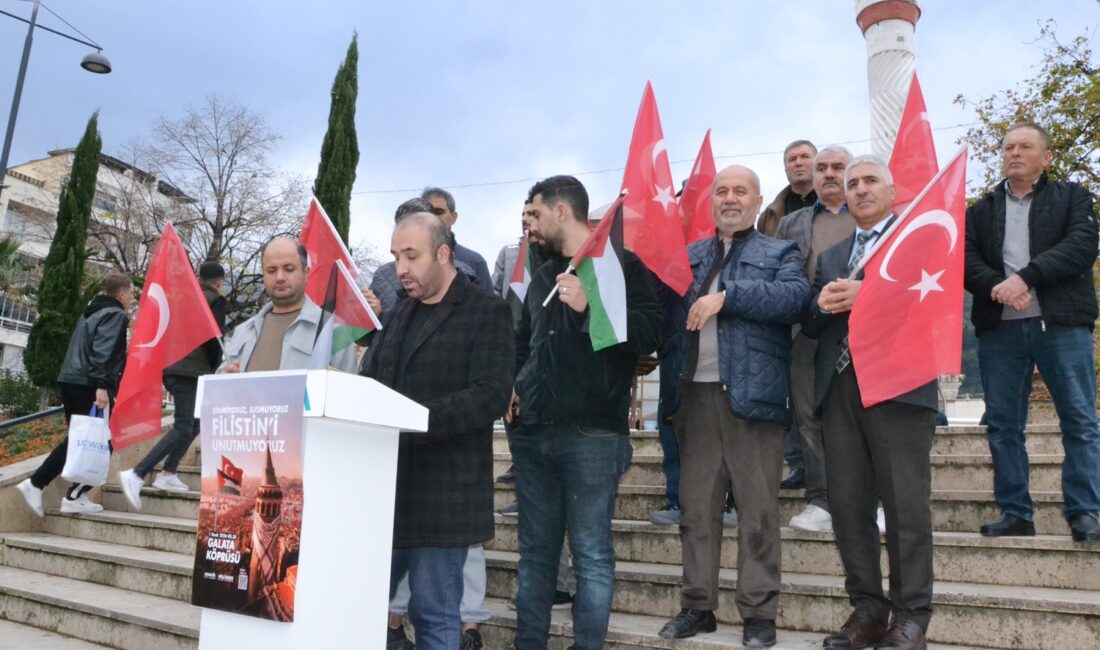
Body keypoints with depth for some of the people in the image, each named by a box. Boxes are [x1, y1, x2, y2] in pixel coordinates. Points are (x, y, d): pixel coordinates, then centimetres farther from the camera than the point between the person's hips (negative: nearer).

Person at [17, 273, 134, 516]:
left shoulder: (90, 313, 23)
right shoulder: (115, 314, -6)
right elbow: (104, 351, -20)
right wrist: (102, 385, -26)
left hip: (69, 380, 9)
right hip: (89, 385, -9)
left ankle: (35, 484, 9)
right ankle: (76, 496, 0)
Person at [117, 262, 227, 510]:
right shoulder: (216, 300, -3)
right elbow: (213, 338, -12)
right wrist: (215, 367, 2)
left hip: (170, 367, 8)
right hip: (192, 370, -8)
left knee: (193, 423, 19)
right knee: (183, 429, -9)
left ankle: (168, 474, 14)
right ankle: (136, 475, -21)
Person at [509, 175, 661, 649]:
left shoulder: (620, 263, 0)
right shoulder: (543, 276, 21)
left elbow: (649, 332, -12)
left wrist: (589, 308, -21)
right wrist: (513, 385, 14)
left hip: (592, 433, -7)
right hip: (532, 432, 7)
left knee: (591, 554, 0)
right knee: (535, 551, 12)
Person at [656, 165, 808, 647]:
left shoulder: (780, 253, 9)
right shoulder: (687, 256, 20)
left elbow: (795, 297, -12)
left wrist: (726, 296, -16)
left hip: (753, 395, -3)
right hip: (696, 395, 4)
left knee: (758, 511, 2)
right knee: (696, 508, 8)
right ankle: (697, 606, 19)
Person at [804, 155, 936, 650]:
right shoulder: (829, 257, 22)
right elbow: (810, 326, 13)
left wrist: (869, 294, -17)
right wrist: (823, 305, -8)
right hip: (839, 388, 5)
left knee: (905, 505, -2)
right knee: (847, 505, 6)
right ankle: (867, 608, 17)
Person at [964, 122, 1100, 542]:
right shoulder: (980, 211, 17)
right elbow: (966, 261, 3)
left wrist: (1025, 277, -18)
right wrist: (997, 287, -16)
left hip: (1062, 323, -2)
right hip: (999, 328, 2)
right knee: (1003, 425, 4)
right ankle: (1014, 513, 12)